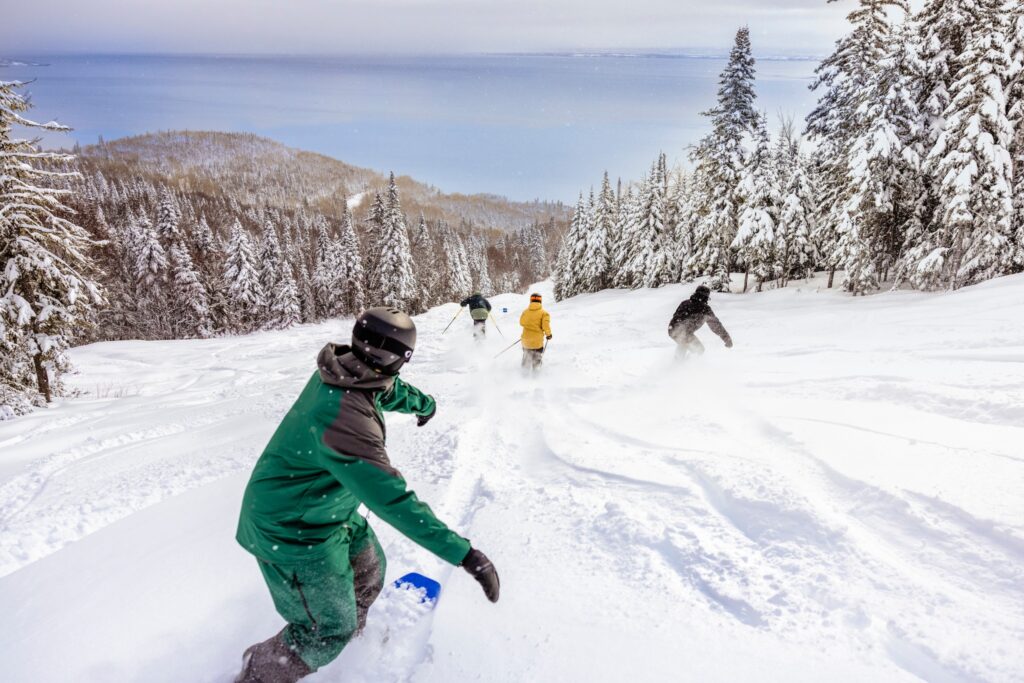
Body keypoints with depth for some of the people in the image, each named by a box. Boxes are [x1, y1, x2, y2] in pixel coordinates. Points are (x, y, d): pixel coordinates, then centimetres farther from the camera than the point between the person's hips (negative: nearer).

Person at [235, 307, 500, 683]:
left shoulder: (341, 370, -12)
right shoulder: (345, 419, -40)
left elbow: (389, 389, 10)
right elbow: (391, 498, -42)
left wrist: (424, 402, 30)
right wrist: (463, 553, -39)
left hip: (326, 507, 9)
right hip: (294, 532, -9)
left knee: (369, 568, 24)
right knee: (330, 630, 8)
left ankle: (355, 634, 52)